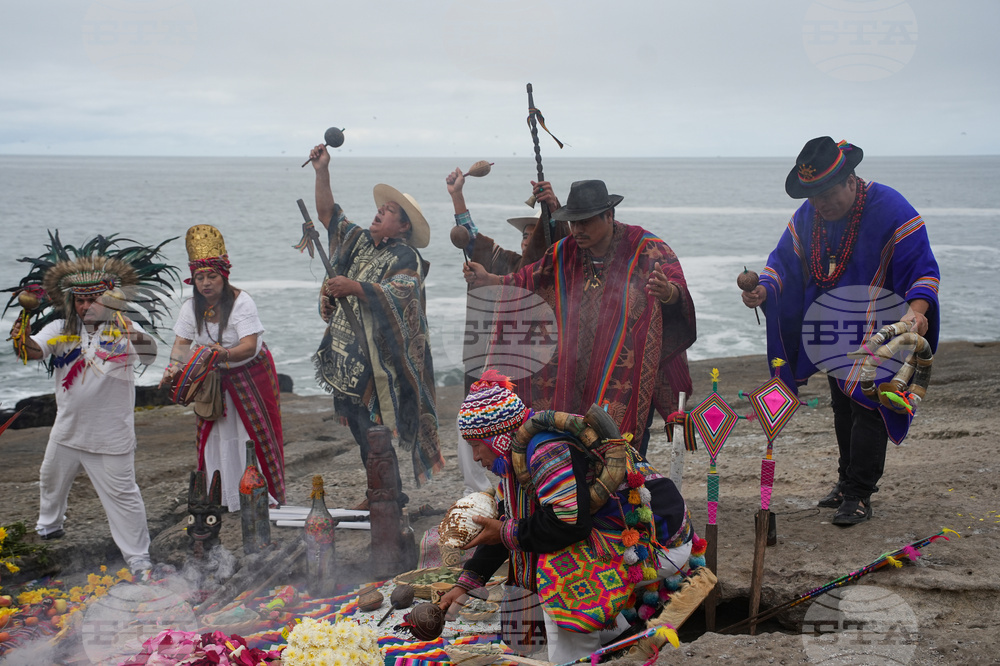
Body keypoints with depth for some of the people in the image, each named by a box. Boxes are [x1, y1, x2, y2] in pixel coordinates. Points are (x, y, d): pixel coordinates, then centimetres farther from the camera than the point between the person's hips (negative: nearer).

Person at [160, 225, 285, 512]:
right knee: (215, 434, 5)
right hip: (214, 378, 5)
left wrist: (224, 354, -52)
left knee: (254, 432, -3)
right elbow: (182, 343, -9)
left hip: (251, 373, -5)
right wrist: (174, 367, -30)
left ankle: (265, 496, 7)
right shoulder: (191, 307, -6)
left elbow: (249, 347, -32)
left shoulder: (241, 302, -23)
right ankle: (222, 497, 15)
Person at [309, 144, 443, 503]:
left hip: (378, 359, -8)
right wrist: (322, 171, 7)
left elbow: (397, 296, -24)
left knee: (375, 431, -9)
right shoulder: (359, 241, 14)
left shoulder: (405, 258, -8)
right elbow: (327, 212, 17)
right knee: (358, 426, 9)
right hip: (346, 353, 8)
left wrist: (354, 288, -32)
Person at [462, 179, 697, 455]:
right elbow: (528, 281, 17)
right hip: (579, 372, 4)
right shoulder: (565, 252, 8)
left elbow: (678, 288, -22)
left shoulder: (645, 248, -8)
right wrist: (488, 280, 4)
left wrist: (668, 292, -46)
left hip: (629, 371, -4)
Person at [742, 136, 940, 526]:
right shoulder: (806, 216, -1)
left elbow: (923, 270, -19)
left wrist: (916, 310, -37)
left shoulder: (891, 210, -20)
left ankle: (859, 496, -1)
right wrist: (764, 289, -16)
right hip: (833, 336, 6)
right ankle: (847, 480, 32)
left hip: (878, 337, -6)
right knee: (842, 407, 16)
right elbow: (784, 261, 6)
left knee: (868, 407, -9)